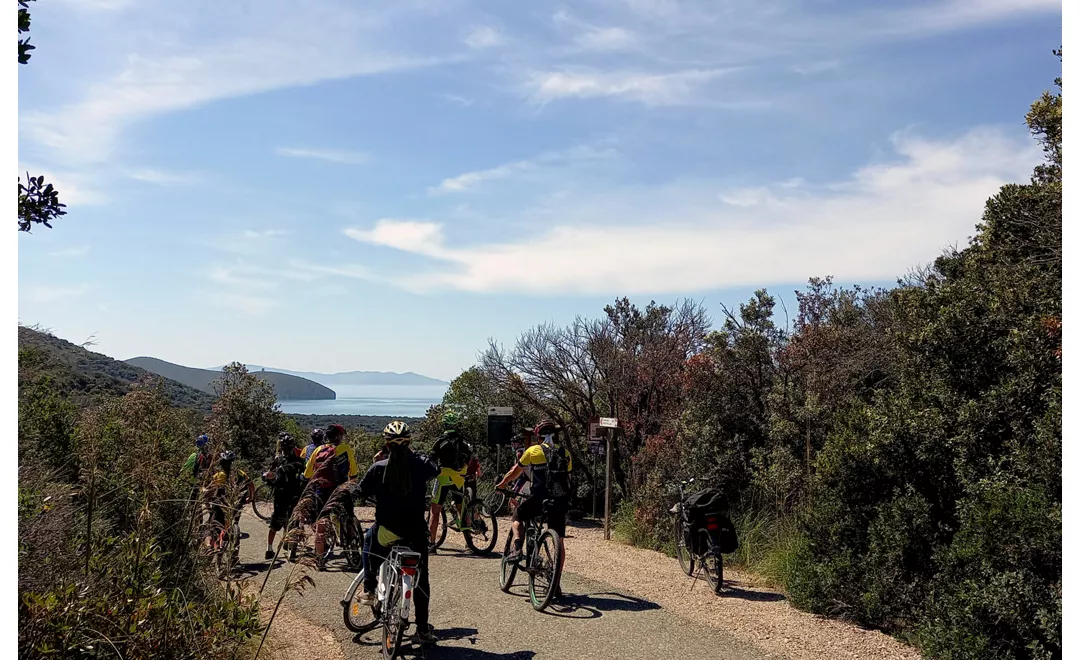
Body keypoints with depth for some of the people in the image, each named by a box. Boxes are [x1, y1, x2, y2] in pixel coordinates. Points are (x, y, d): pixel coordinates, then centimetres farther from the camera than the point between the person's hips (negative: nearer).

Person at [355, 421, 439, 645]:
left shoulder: (379, 467, -9)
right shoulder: (420, 463, -6)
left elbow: (362, 491, 0)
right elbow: (435, 471, 16)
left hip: (386, 531, -1)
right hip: (415, 532, 1)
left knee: (370, 538, 34)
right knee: (421, 578, 13)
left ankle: (369, 590, 30)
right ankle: (423, 629, 15)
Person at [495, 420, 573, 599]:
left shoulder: (533, 451, 7)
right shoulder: (566, 454, 15)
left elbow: (515, 472, 18)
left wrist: (502, 484, 36)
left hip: (537, 499, -2)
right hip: (560, 502, 3)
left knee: (518, 516, 27)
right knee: (559, 542, 12)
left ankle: (517, 548, 5)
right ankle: (556, 584, 12)